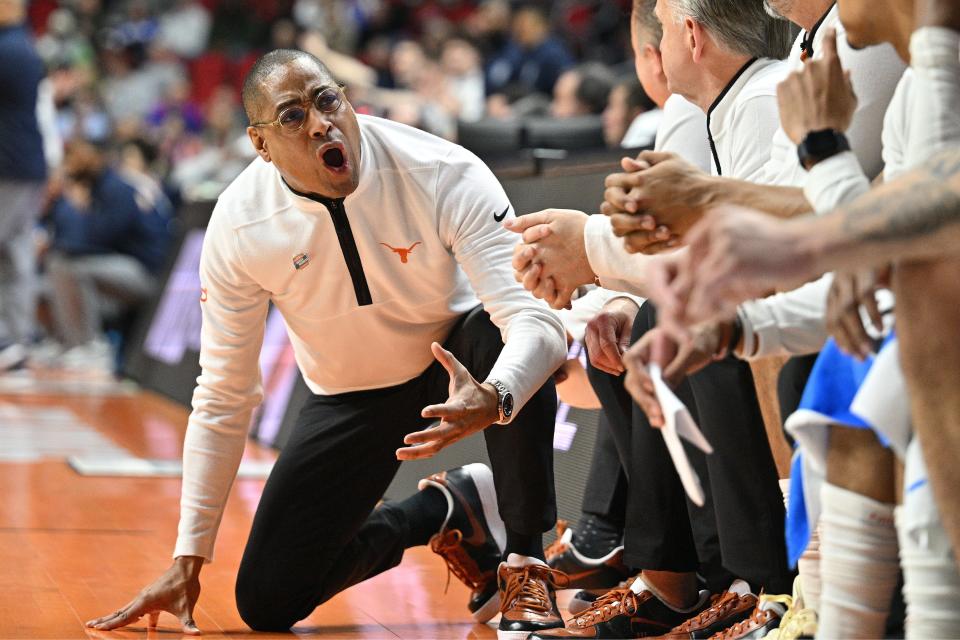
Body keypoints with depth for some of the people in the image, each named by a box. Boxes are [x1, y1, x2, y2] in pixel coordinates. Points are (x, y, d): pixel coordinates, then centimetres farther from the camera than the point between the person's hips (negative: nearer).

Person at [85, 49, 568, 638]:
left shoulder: (444, 175, -28)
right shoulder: (239, 226, -20)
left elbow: (535, 316, -33)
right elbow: (222, 399, -11)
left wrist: (494, 401, -56)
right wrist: (188, 561, -12)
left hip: (458, 359, -2)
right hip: (351, 396, 2)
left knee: (503, 337, -39)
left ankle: (525, 564, -18)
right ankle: (442, 512, 17)